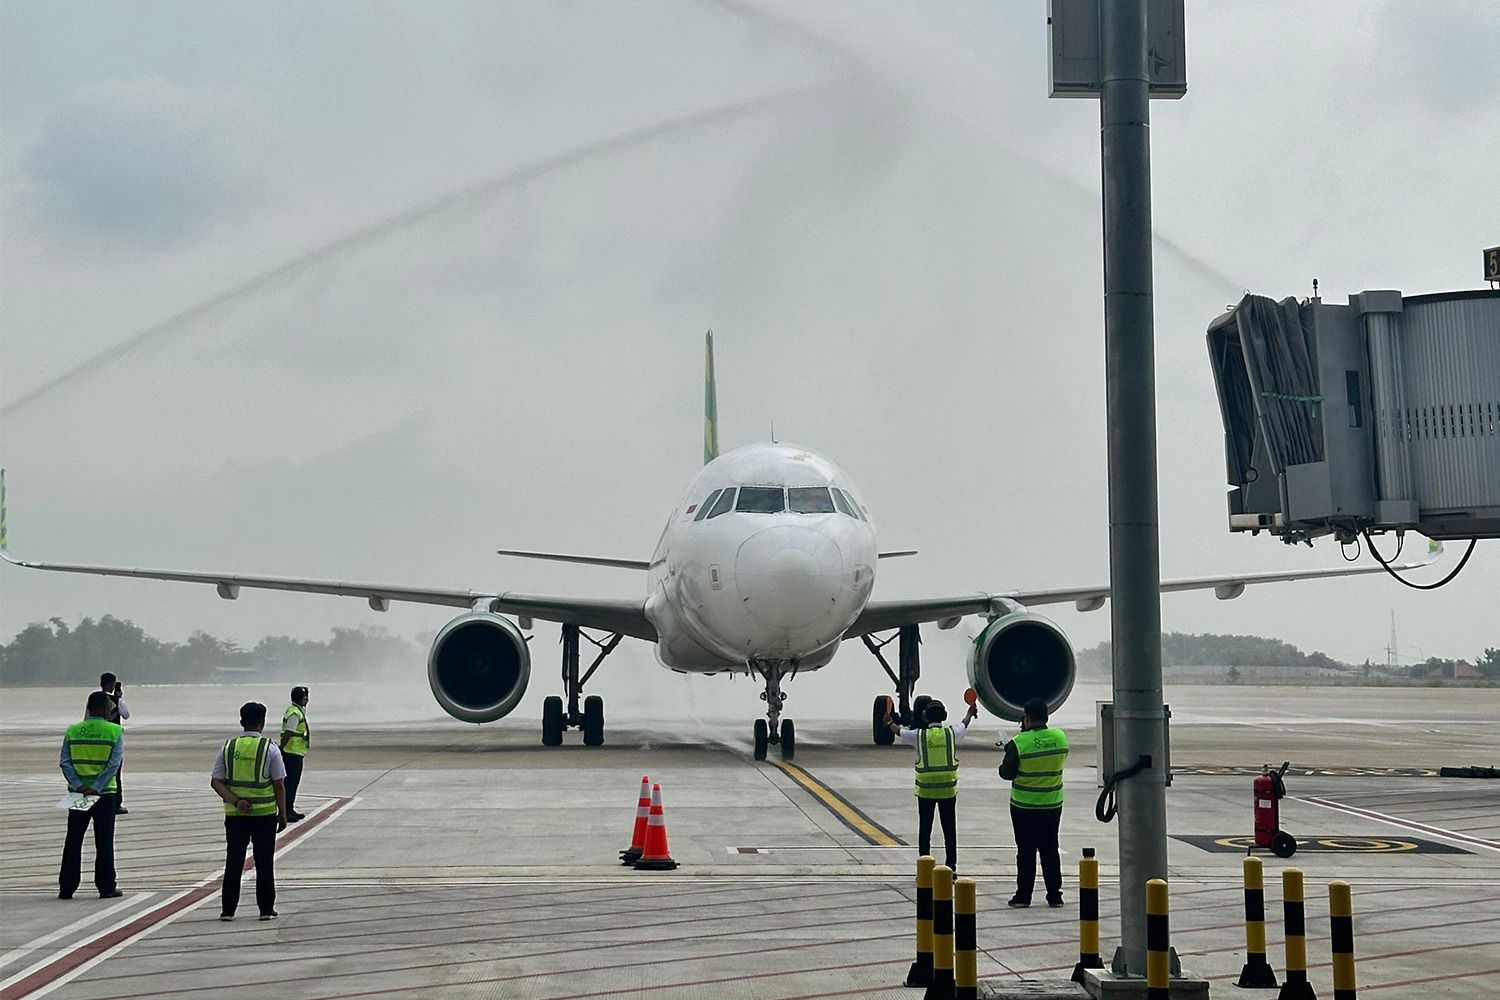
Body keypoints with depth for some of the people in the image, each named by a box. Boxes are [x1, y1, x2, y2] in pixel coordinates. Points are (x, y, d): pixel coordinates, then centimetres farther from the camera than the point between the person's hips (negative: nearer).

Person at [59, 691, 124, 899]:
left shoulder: (72, 731, 3)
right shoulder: (115, 732, -5)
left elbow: (65, 762, -4)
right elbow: (114, 764, -14)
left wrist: (79, 786, -10)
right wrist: (96, 788, -16)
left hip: (77, 793, 2)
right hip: (105, 794, -2)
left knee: (73, 842, 9)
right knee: (104, 842, 4)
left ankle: (67, 887, 8)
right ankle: (106, 887, 5)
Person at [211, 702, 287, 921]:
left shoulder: (228, 747, 1)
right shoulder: (269, 749, -7)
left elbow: (216, 781, -4)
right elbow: (279, 785, -6)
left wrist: (235, 801, -10)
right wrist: (282, 814, 2)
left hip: (235, 814, 2)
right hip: (264, 813, -2)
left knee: (233, 862, 9)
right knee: (264, 862, 6)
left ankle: (228, 910, 10)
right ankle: (266, 909, 9)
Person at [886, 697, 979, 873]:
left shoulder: (918, 735, -7)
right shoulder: (951, 733, -3)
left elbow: (899, 731, 13)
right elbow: (964, 725, 20)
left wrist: (889, 722, 36)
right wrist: (970, 713, 44)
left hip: (925, 790, -1)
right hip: (948, 790, 1)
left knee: (925, 830, 7)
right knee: (949, 831, 7)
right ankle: (951, 867, 9)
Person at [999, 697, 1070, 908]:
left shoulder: (1019, 743, -18)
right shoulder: (1060, 737, -4)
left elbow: (1007, 773, -11)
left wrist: (1008, 755, 9)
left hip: (1024, 806, -4)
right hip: (1053, 804, 4)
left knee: (1026, 851, 5)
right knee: (1050, 850, 12)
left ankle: (1023, 895, 8)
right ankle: (1054, 896, 13)